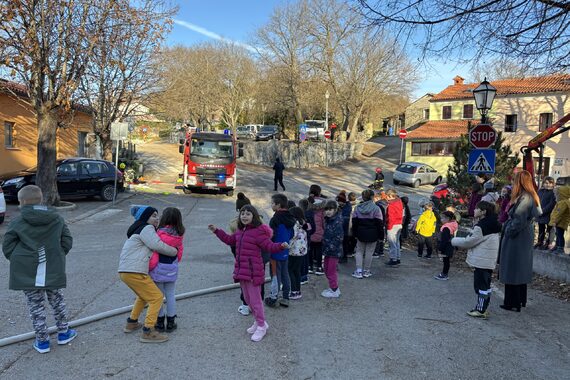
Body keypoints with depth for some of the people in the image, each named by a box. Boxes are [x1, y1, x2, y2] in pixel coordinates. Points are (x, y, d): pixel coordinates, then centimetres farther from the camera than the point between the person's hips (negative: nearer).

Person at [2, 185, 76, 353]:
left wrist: (19, 261, 12)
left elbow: (7, 248, -4)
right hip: (53, 271, 2)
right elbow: (67, 242, 3)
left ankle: (42, 341, 18)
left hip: (28, 273, -2)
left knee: (36, 306, 10)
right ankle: (63, 333, 31)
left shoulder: (17, 222, -7)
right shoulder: (57, 219, 2)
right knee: (57, 300, 20)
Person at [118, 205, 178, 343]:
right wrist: (175, 251, -6)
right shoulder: (146, 229, -9)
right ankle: (148, 332, -5)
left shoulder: (139, 229, 24)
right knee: (156, 297, -5)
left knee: (144, 295, 30)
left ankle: (132, 323, 36)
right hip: (134, 272, -10)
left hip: (125, 270, 11)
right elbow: (158, 245, -19)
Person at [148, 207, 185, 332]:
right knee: (171, 295, 14)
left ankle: (160, 321, 19)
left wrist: (150, 267, -10)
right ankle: (171, 322, 21)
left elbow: (155, 252, -19)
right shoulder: (179, 234, -4)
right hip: (172, 268, 4)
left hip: (159, 268, -4)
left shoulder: (160, 233, -19)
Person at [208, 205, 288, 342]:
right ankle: (258, 322, 35)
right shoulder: (240, 231, 11)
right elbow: (229, 240, 28)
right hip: (241, 270, 9)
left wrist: (281, 246, -38)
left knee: (255, 299, 0)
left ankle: (261, 327, 17)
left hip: (253, 271, -8)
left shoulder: (258, 232, -15)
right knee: (247, 299, 18)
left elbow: (269, 246, -19)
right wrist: (217, 231, 30)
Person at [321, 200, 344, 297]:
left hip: (334, 250, -9)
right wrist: (325, 248, 11)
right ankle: (332, 287, 32)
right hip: (327, 250, 9)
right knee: (327, 270, 17)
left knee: (331, 271, 2)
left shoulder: (337, 222, -18)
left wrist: (329, 248, -20)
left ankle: (334, 291, 16)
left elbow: (338, 238, -22)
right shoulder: (328, 220, 8)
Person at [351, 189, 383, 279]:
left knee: (359, 251, 11)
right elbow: (380, 223, -9)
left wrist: (354, 234, 13)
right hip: (372, 234, -3)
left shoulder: (357, 208, 1)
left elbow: (354, 222, 5)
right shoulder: (376, 208, -10)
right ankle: (366, 271, 16)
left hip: (361, 234, 3)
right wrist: (381, 235, -2)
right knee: (369, 252, 8)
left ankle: (359, 271, 3)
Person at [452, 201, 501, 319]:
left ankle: (481, 310, 3)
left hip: (482, 260, -10)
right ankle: (482, 308, 25)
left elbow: (470, 241, -14)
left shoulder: (481, 226, -20)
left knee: (481, 285, -3)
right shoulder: (493, 224, 11)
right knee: (485, 284, 16)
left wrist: (455, 241, -1)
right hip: (490, 260, 10)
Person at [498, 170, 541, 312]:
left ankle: (513, 303, 7)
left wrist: (508, 231, -10)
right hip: (526, 238, 10)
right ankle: (521, 300, 29)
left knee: (513, 270, 0)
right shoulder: (531, 197, 8)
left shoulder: (524, 198, -22)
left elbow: (518, 221, -25)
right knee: (521, 270, 18)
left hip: (516, 240, -10)